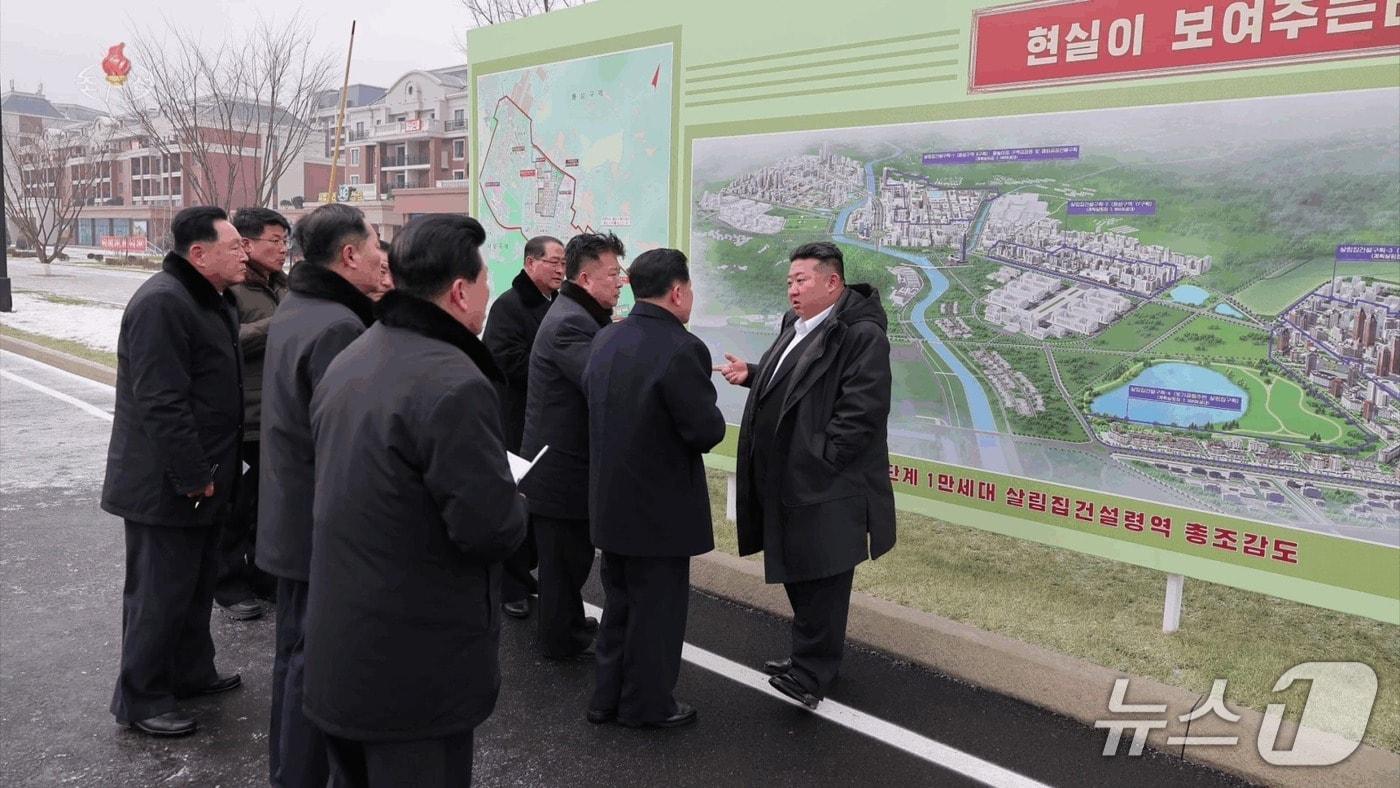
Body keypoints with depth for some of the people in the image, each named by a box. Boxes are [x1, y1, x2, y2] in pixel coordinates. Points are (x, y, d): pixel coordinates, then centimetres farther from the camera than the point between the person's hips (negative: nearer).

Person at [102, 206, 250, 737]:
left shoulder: (209, 301, 13)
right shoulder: (162, 303, -21)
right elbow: (162, 404, -26)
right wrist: (194, 478, -22)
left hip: (198, 480, 10)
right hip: (165, 487, -10)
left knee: (197, 582, 20)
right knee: (160, 592, 1)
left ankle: (191, 672, 35)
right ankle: (140, 699, 16)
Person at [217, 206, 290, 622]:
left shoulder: (281, 285, 15)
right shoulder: (228, 287, -11)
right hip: (241, 420, -7)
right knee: (237, 507, 5)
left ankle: (262, 573, 31)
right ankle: (229, 584, 19)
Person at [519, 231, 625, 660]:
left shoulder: (577, 315, 12)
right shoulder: (570, 323, -22)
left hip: (561, 460, 10)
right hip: (562, 465, -10)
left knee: (567, 553, 24)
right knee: (566, 555, 5)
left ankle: (568, 621, 40)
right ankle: (562, 639, 21)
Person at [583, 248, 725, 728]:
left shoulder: (605, 340, 1)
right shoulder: (682, 349, -22)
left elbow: (592, 402, 8)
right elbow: (706, 431, -22)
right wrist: (710, 415, -1)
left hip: (610, 500, 7)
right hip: (660, 505, -7)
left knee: (619, 602, 21)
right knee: (657, 607, 9)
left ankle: (608, 696, 32)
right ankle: (648, 704, 23)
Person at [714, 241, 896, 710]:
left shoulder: (861, 334, -16)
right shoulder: (797, 325, 14)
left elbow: (861, 410, -22)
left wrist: (818, 462, -22)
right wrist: (752, 375, 13)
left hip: (826, 486, -10)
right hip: (788, 481, 10)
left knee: (821, 580, 0)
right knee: (797, 572, 19)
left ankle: (812, 675, 11)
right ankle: (813, 657, 34)